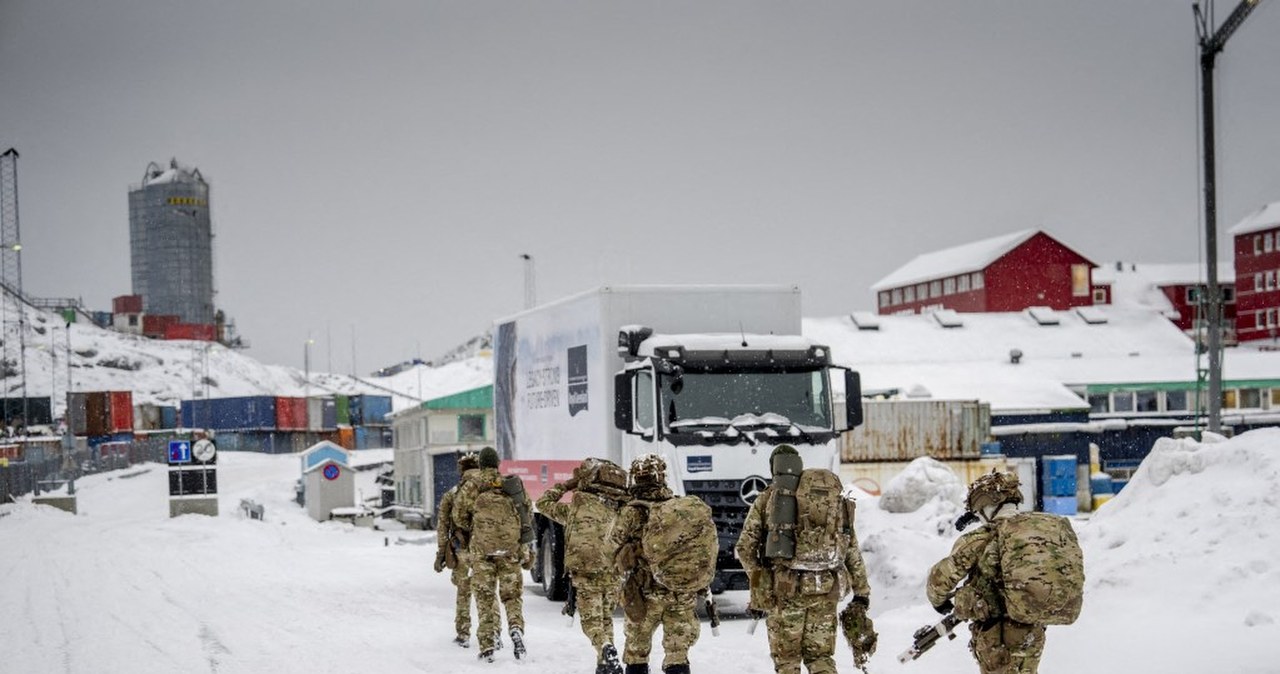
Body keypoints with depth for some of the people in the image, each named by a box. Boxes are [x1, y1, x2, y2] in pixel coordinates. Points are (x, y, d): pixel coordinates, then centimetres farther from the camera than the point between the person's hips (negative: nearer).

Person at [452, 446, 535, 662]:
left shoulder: (472, 486, 1)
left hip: (482, 548, -2)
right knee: (512, 595, 10)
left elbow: (459, 515, 0)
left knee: (485, 597, 4)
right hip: (511, 547, 2)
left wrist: (469, 532, 19)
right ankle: (516, 627, -16)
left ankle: (488, 645, -2)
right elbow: (527, 509, 15)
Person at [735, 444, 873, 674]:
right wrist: (861, 594, 15)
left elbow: (745, 548, 1)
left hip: (784, 588, -2)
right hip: (826, 589, 2)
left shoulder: (767, 498, 5)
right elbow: (853, 552, 12)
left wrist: (757, 580, 15)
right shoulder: (835, 497, 13)